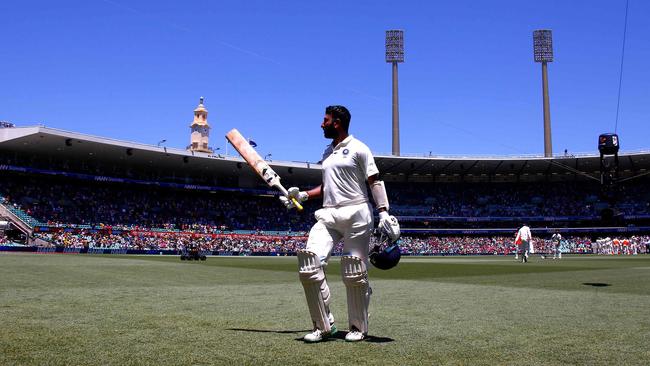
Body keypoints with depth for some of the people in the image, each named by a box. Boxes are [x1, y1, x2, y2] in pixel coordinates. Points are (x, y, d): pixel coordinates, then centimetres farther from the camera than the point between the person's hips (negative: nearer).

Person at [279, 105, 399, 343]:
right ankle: (324, 325, -1)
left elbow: (375, 182, -5)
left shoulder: (358, 149, -1)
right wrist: (303, 195, 16)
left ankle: (359, 327, 15)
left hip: (356, 214, -6)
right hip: (328, 215, 6)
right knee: (309, 265, -11)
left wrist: (383, 212, -17)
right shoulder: (327, 152, 21)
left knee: (354, 274, -3)